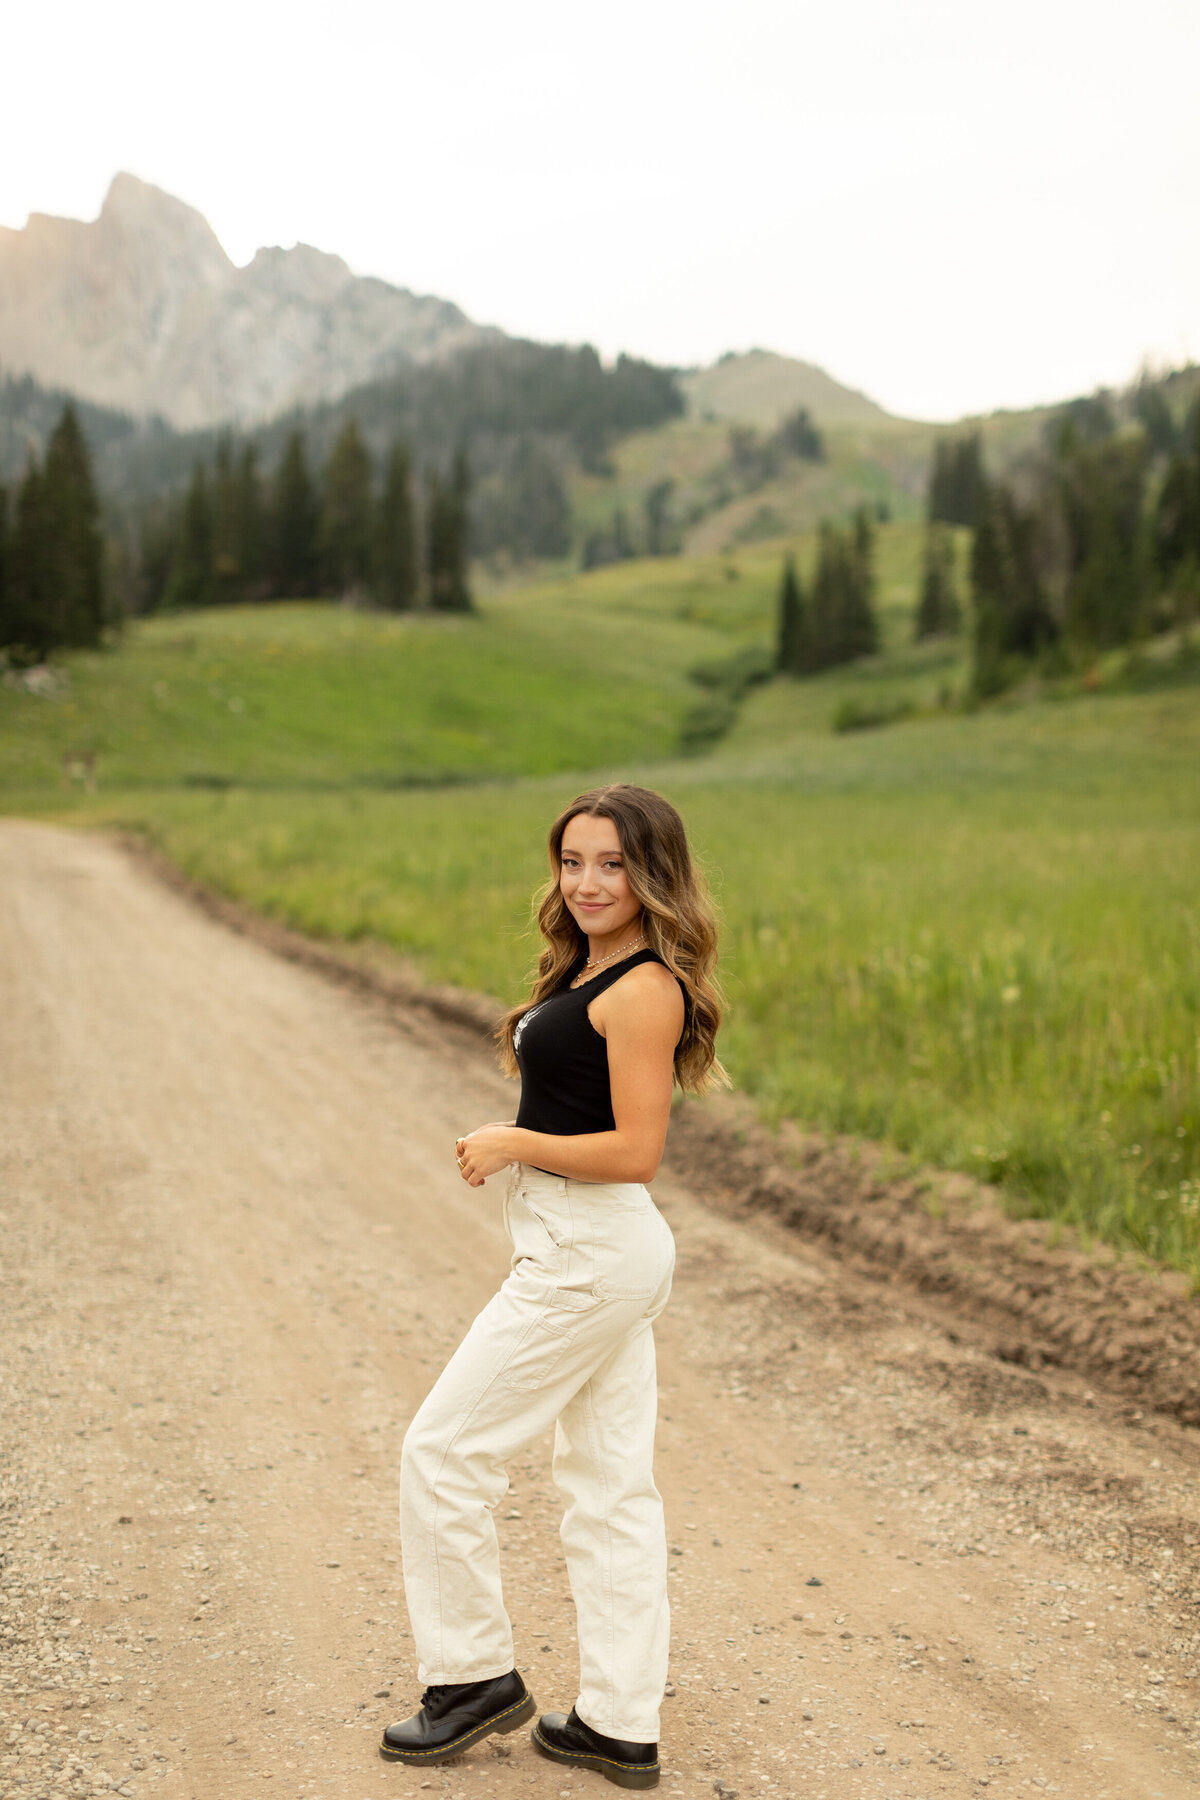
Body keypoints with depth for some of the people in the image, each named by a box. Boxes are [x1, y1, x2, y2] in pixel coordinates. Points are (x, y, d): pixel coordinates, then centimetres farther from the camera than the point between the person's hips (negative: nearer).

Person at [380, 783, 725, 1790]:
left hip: (591, 1253, -10)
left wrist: (512, 1145, -14)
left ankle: (476, 1674, 18)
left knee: (444, 1452, 2)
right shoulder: (590, 971, 13)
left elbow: (635, 1150, -22)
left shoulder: (643, 989, -18)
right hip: (594, 1254, 10)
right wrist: (512, 1145, 6)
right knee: (611, 1486, 12)